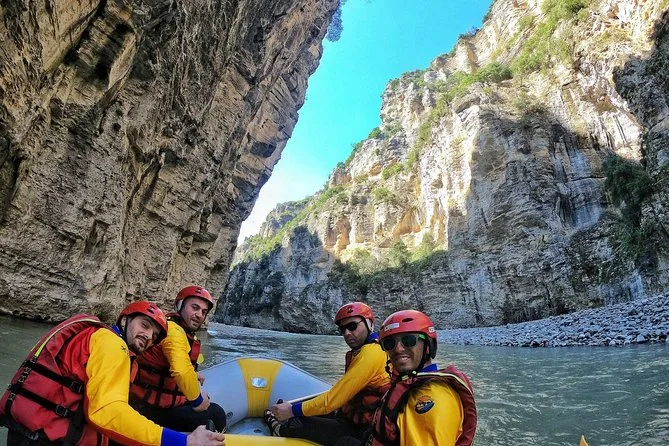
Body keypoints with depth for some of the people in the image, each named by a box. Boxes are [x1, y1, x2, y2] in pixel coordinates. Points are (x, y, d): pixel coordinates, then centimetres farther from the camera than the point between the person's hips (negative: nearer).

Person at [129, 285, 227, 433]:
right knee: (215, 414, -15)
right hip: (151, 409, -10)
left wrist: (192, 376, 13)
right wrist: (198, 400, -22)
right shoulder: (173, 330, -21)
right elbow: (182, 372, -35)